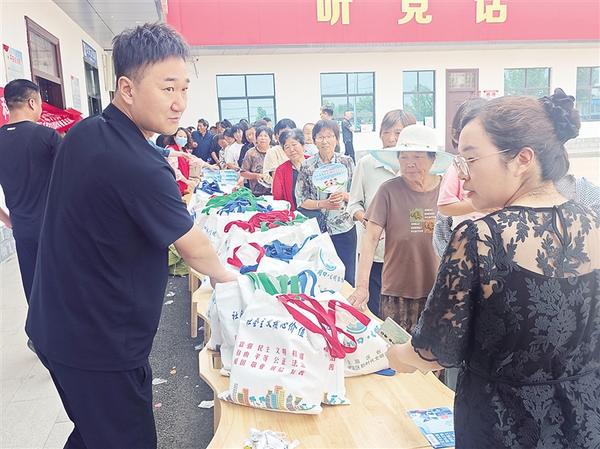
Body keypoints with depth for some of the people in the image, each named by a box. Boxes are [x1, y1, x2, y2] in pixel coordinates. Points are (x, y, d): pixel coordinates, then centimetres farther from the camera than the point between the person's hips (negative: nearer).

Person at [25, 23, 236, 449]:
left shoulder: (81, 135, 0)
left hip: (57, 325, 8)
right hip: (101, 344, -8)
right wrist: (225, 275, 5)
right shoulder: (141, 169, -27)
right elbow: (195, 249, -14)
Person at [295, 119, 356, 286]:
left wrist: (344, 196, -16)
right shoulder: (307, 166, -1)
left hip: (344, 229, 1)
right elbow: (300, 200, -1)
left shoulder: (347, 162, 1)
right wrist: (323, 204, -15)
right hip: (317, 230, 0)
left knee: (347, 278, 7)